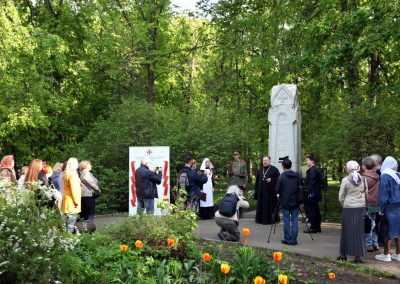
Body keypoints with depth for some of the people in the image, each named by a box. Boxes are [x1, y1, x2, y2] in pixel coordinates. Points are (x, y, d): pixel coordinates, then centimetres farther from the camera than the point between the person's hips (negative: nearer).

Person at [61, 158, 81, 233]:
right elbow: (74, 189, -18)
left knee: (70, 220, 13)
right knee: (71, 221, -7)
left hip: (67, 201, 9)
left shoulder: (65, 174, 15)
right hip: (72, 202, -9)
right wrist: (76, 201, -16)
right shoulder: (72, 174, -14)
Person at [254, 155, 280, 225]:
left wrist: (271, 180, -18)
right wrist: (256, 191, 9)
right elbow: (257, 181, 15)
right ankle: (261, 219, 13)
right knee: (261, 205, 5)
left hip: (270, 190, -5)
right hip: (261, 191, 5)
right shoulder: (260, 170, 15)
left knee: (270, 205, -4)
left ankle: (271, 219, 2)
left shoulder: (274, 169, -1)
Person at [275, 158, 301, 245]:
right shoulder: (297, 176, 1)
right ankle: (294, 239, 8)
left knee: (286, 221, 4)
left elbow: (277, 190, -10)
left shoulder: (281, 177, -11)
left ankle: (287, 239, 8)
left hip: (285, 203, -3)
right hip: (295, 202, 3)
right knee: (294, 221, 6)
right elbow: (300, 188, 8)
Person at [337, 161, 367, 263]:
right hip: (361, 208, 3)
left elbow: (341, 197, -3)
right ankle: (358, 256, 6)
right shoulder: (363, 180, 2)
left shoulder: (345, 180, -7)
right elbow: (366, 194, 6)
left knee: (347, 231, 7)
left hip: (348, 208, -2)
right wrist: (362, 203, 14)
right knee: (359, 231, 6)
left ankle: (344, 254, 15)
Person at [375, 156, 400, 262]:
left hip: (390, 207, -6)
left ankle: (386, 254, 7)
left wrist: (380, 208, -11)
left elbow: (383, 194, -15)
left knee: (388, 231, 0)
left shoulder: (385, 176, -13)